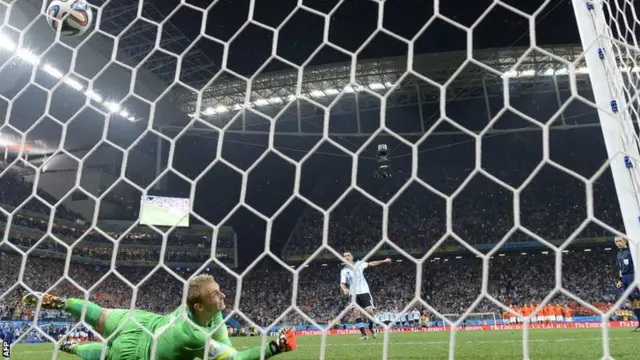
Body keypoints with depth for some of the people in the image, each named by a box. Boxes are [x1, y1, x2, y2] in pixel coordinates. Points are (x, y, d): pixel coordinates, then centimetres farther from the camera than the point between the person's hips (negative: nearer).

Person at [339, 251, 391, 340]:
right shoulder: (344, 271, 3)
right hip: (354, 293, 0)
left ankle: (371, 328, 18)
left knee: (370, 311, -12)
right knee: (356, 312, -16)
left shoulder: (359, 264, 5)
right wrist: (344, 289, -28)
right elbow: (342, 283, -5)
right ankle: (364, 334, -8)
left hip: (364, 291, 0)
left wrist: (384, 261, 11)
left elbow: (371, 264, 13)